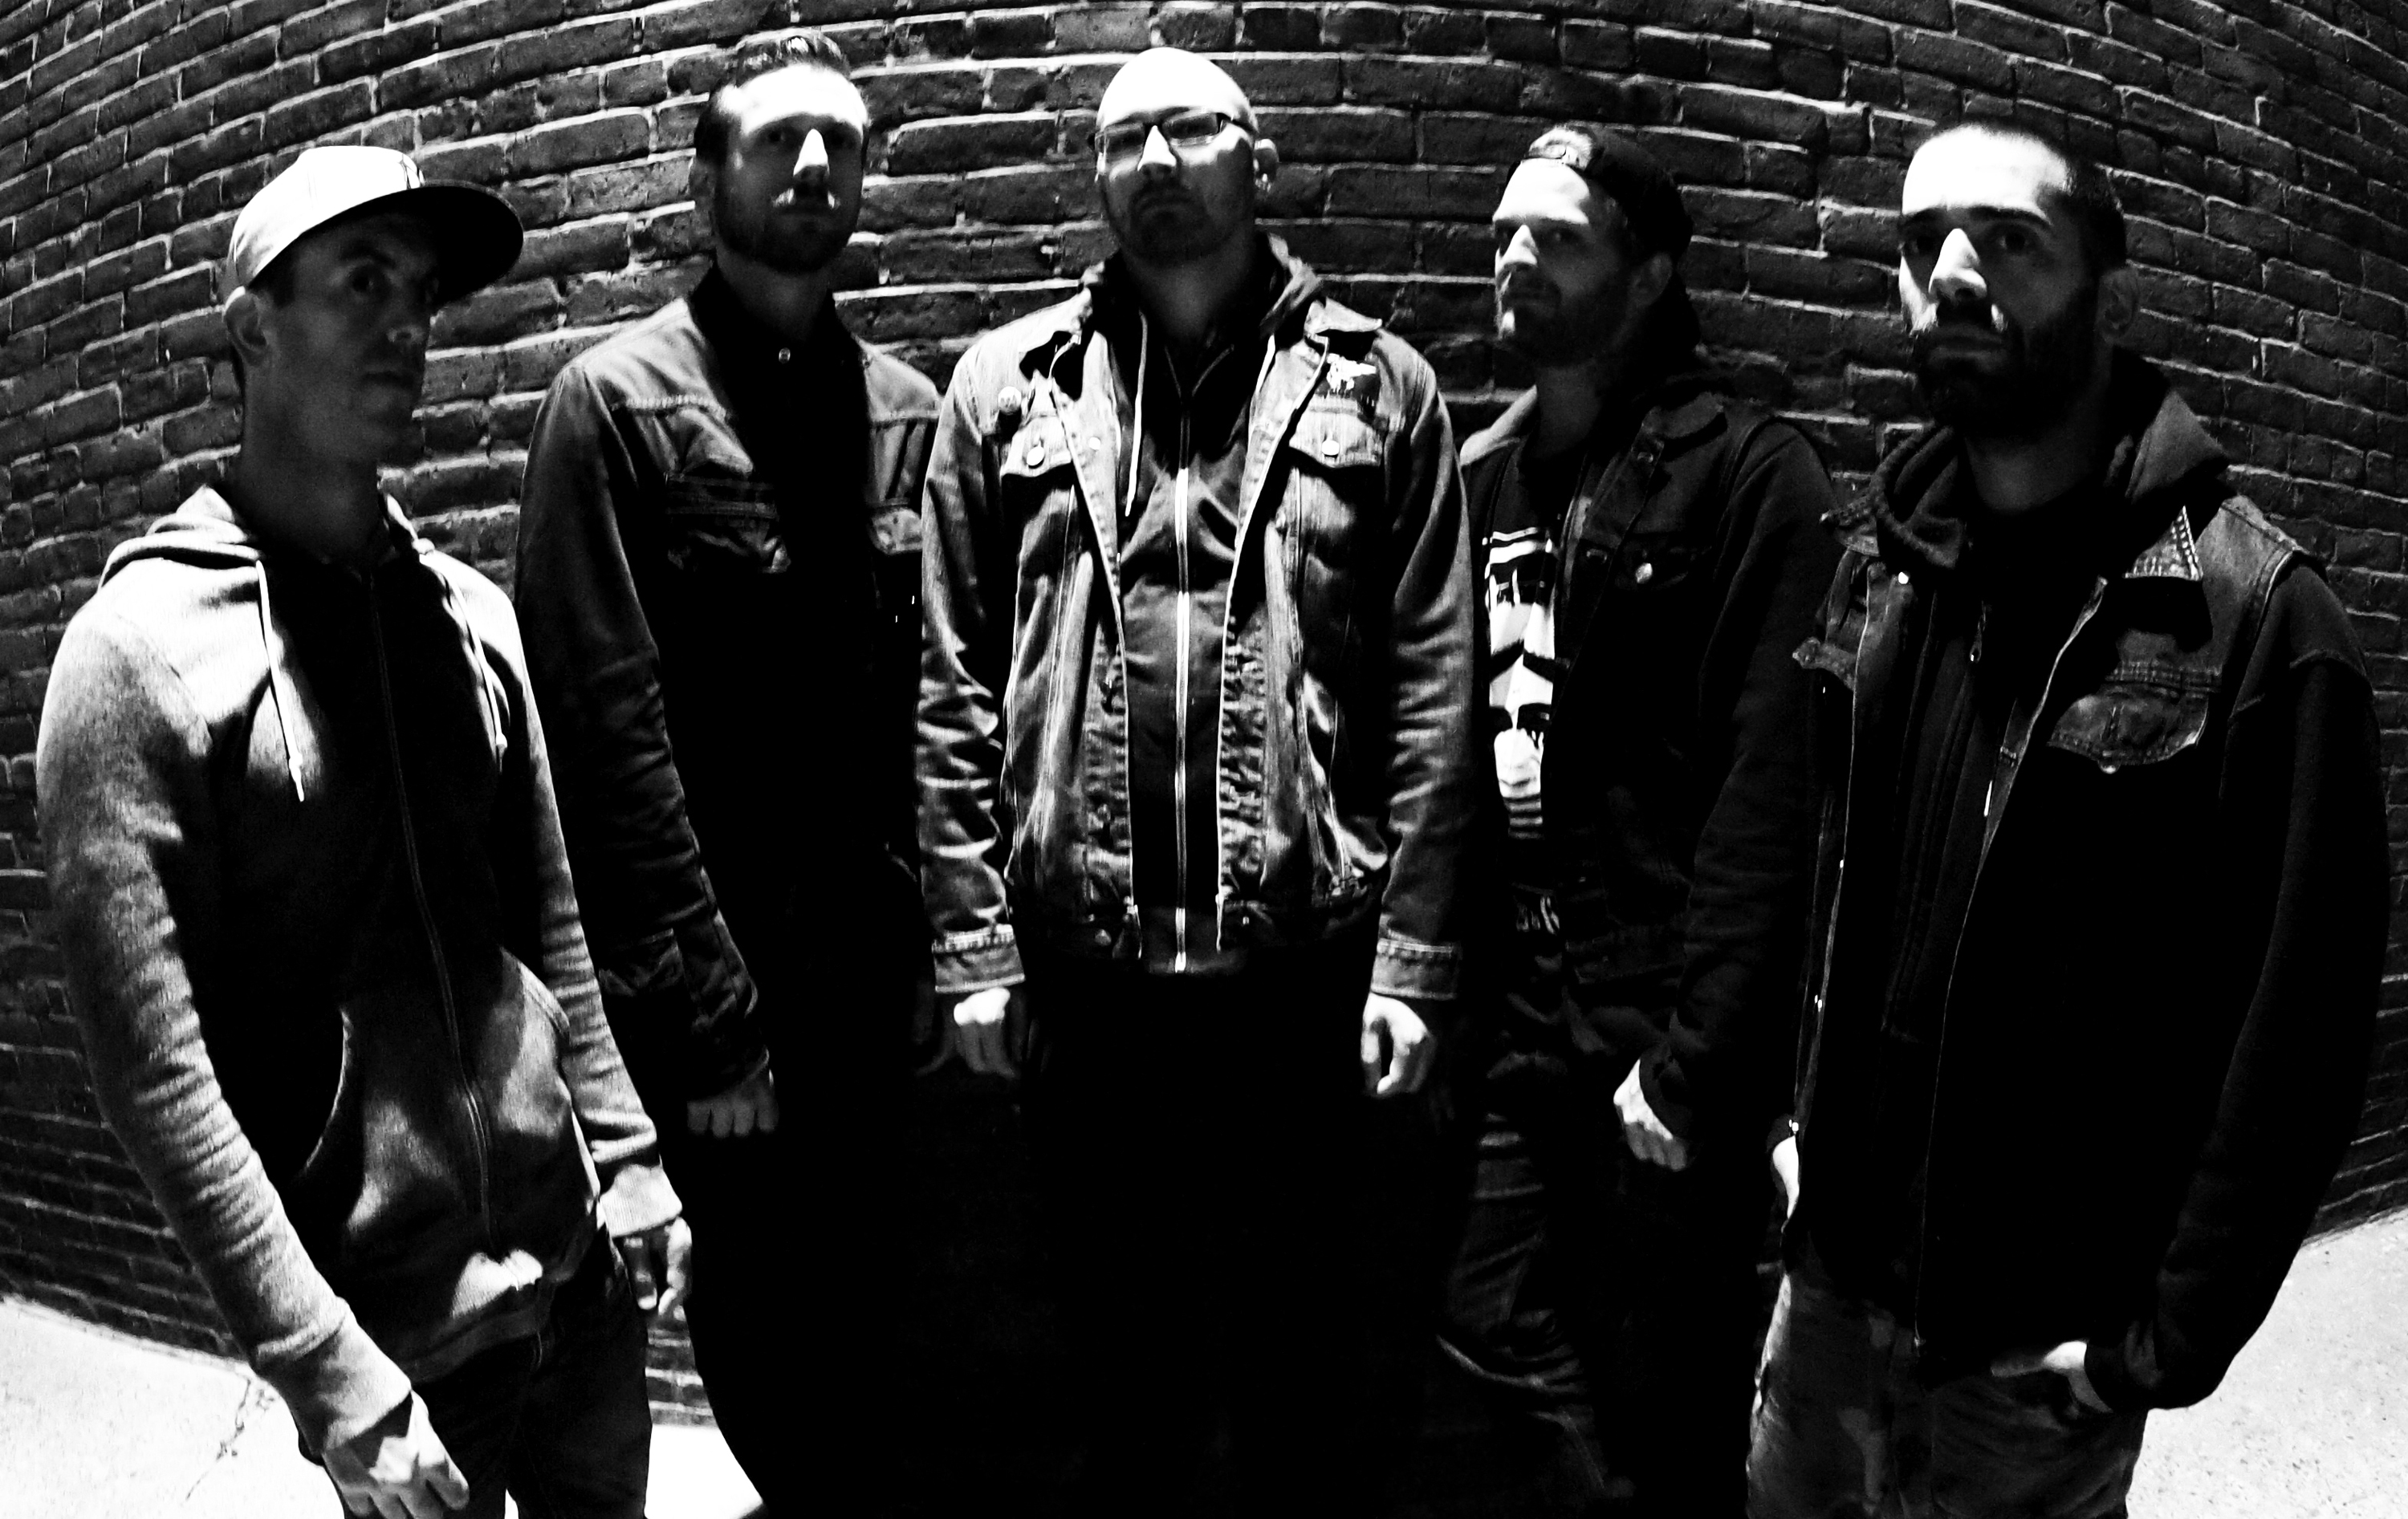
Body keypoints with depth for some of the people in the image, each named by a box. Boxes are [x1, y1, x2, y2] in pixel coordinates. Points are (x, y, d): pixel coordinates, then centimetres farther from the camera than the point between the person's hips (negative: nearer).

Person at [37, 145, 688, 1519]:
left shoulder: (467, 611, 5)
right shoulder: (140, 650, -12)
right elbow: (156, 1070, -15)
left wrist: (628, 1154, 6)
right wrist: (331, 1376, -17)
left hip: (582, 1263, 5)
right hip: (398, 1323, -5)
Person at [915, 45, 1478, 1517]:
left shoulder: (1377, 386, 3)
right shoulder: (1009, 386, 5)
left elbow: (1436, 697, -2)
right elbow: (957, 688, 3)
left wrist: (1414, 960, -6)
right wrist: (976, 943, -2)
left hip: (1312, 965, -1)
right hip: (1085, 968, 1)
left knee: (1316, 1357, 16)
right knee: (1127, 1356, 19)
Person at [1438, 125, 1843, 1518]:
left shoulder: (1748, 474, -8)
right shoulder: (1480, 478, 11)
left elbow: (1770, 787, -15)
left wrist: (1691, 1053, -17)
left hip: (1664, 1042, -5)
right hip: (1513, 1023, 6)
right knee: (1506, 1335, 16)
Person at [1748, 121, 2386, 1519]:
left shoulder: (2257, 614, -16)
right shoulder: (1885, 563, 1)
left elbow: (2298, 1021, -15)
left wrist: (2172, 1341, -13)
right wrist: (1783, 1108, 2)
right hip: (1834, 1273, 5)